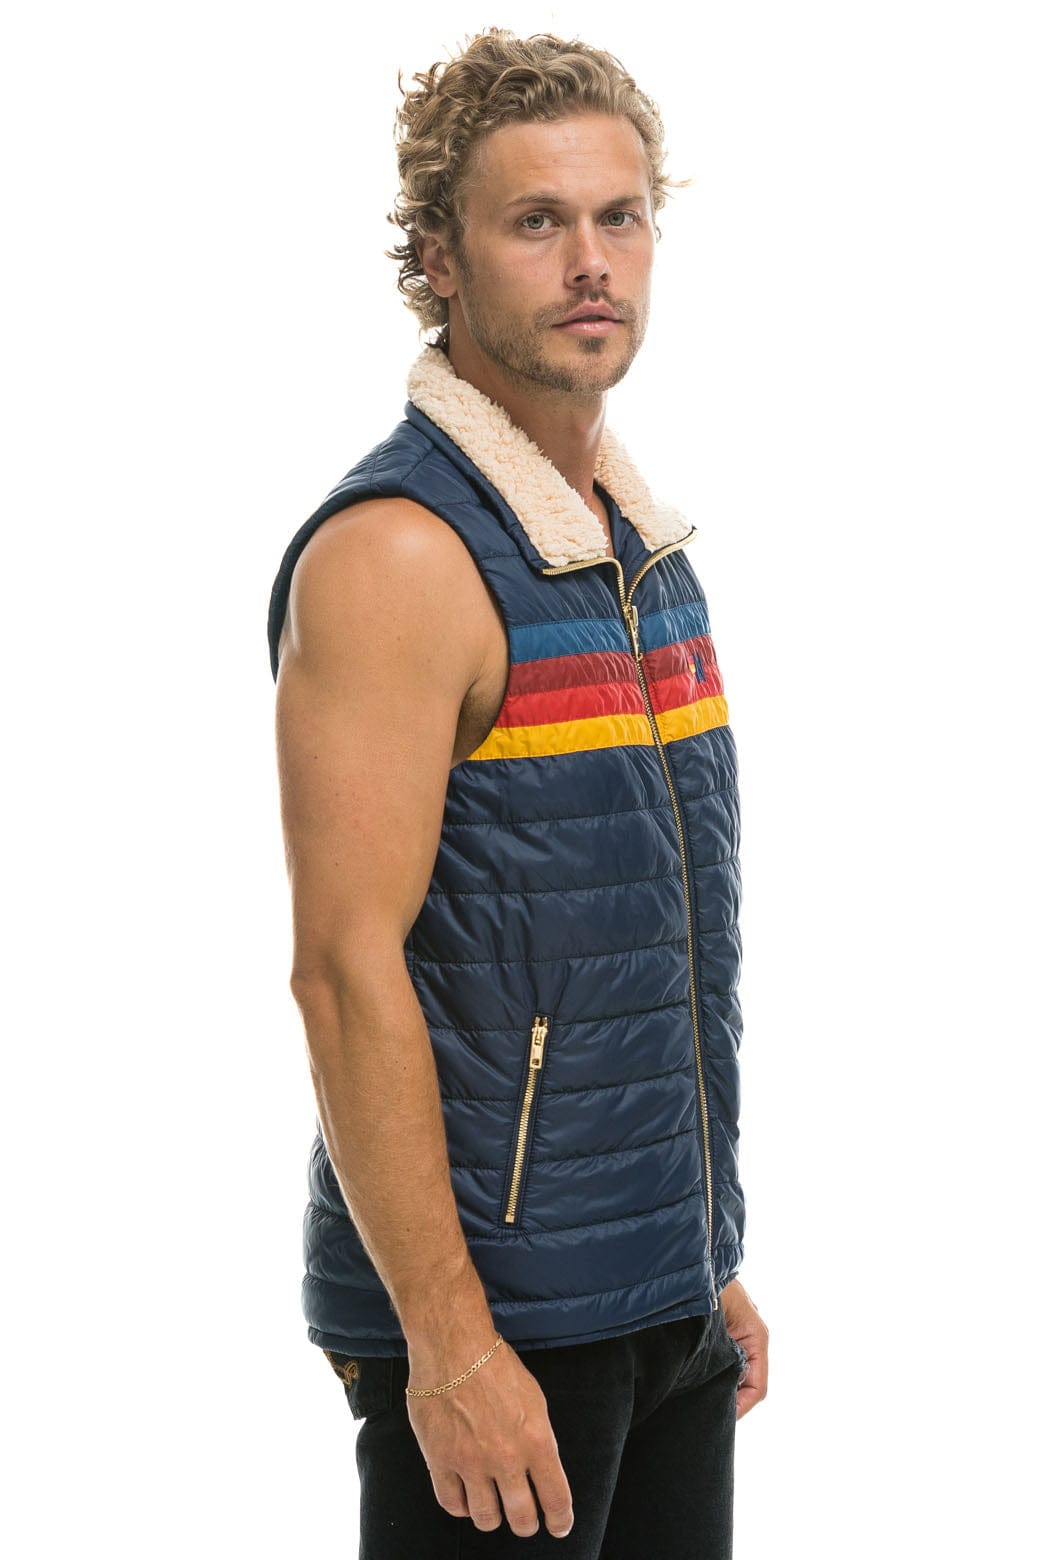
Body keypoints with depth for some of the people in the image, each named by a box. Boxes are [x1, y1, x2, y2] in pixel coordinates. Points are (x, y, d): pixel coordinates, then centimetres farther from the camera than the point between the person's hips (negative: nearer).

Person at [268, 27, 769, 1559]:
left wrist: (711, 1263, 17)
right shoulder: (396, 552, -15)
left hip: (661, 1300, 8)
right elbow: (347, 969, -20)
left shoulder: (640, 542, 12)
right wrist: (448, 1338, -22)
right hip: (491, 1306, -8)